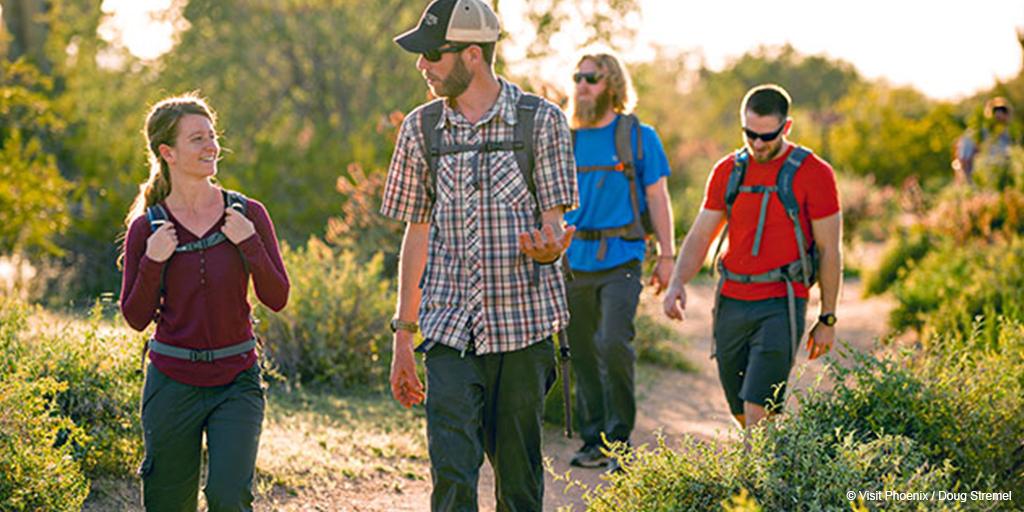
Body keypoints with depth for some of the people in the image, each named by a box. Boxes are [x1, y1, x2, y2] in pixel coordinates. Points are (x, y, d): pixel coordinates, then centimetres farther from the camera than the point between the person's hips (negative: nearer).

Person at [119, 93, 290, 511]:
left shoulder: (247, 214, 0)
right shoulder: (146, 227, -2)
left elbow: (277, 299, -2)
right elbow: (136, 318, 1)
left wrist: (249, 243, -14)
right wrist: (152, 263, -14)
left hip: (237, 381, 0)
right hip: (173, 381, 0)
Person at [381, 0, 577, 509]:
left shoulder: (541, 121, -1)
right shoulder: (421, 128, 8)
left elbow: (553, 223, -1)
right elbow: (417, 234, 13)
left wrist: (547, 248, -27)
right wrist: (402, 337, 12)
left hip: (523, 326, -1)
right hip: (449, 331, 2)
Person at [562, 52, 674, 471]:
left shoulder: (639, 137, 2)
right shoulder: (566, 139, 11)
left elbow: (657, 198, 4)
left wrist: (667, 256, 1)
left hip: (620, 259, -4)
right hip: (574, 261, 4)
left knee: (613, 343, -18)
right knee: (582, 353, 6)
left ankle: (620, 437, -4)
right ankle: (594, 439, 16)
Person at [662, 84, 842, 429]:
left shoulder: (813, 173, -4)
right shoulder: (728, 171, 9)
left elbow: (829, 251, -2)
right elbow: (700, 235, 10)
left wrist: (827, 319, -2)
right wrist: (677, 282, -8)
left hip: (781, 305, -5)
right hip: (732, 303, 5)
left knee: (757, 411, -15)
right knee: (741, 413, 11)